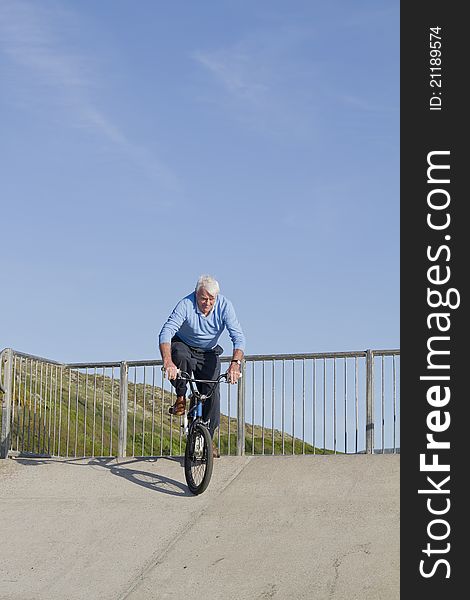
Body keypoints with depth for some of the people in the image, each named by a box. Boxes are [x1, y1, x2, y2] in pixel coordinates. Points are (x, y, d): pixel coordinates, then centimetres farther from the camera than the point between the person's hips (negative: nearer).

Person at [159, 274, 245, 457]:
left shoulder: (224, 305, -22)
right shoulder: (186, 305, -28)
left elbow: (238, 337, -27)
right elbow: (166, 332, -37)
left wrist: (235, 363, -44)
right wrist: (167, 361, -53)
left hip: (208, 353, 2)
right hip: (183, 346, -2)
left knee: (212, 393, -11)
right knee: (180, 356, -37)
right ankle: (181, 398, -14)